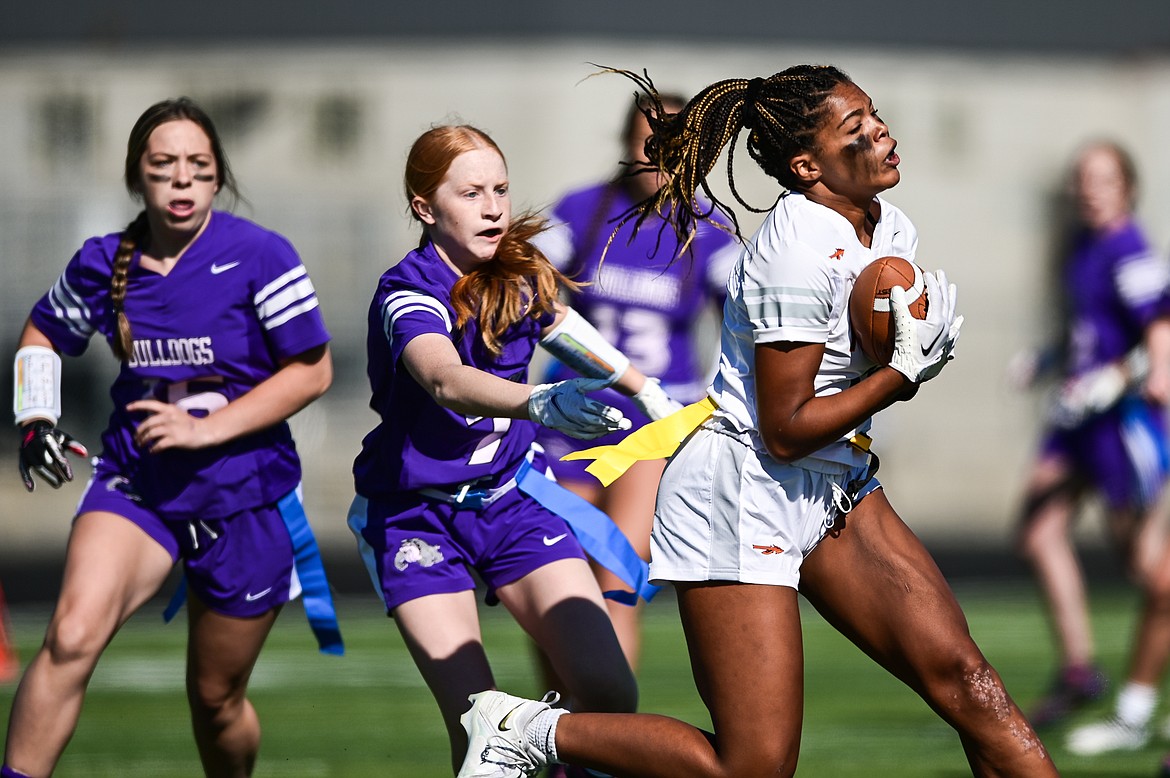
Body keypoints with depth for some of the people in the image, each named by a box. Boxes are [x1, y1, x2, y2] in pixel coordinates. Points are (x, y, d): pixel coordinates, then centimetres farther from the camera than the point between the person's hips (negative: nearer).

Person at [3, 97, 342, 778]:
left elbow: (313, 371, -9)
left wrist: (205, 429, -17)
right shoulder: (104, 264, 0)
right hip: (135, 485, 2)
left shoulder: (260, 257, -10)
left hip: (245, 497, -2)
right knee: (71, 639, -24)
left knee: (216, 697, 11)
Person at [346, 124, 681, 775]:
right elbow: (446, 380, -43)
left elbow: (558, 323, 21)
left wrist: (643, 386, 32)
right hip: (416, 517, -5)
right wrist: (542, 403, -61)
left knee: (610, 693, -12)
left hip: (510, 497, 5)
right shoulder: (407, 294, -22)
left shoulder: (520, 275, -3)